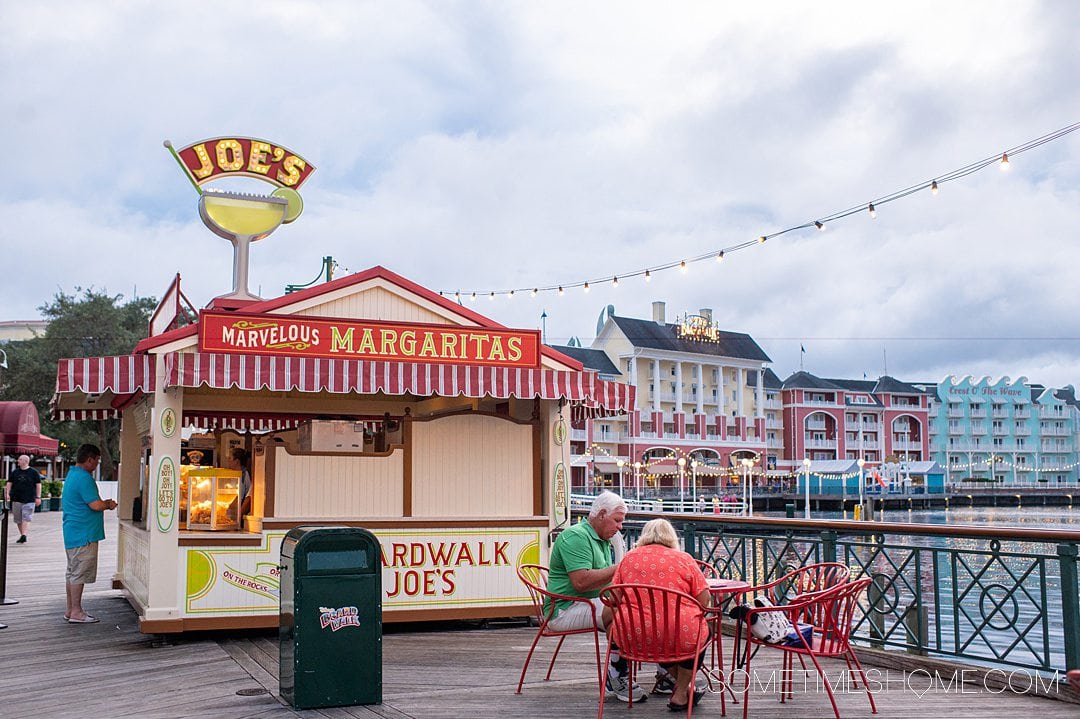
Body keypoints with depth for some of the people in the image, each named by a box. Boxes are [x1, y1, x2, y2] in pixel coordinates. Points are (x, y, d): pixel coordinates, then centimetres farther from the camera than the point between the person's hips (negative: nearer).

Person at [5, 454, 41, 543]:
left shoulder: (34, 472, 1)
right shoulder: (15, 472, 11)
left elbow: (38, 485, 2)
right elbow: (9, 483, 13)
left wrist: (38, 497, -3)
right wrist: (7, 493, -2)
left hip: (29, 500, -4)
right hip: (16, 499, 4)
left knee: (26, 519, -13)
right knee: (18, 519, 8)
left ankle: (24, 535, -20)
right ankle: (22, 535, 19)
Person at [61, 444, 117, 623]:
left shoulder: (72, 475, 16)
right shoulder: (84, 478, -18)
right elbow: (96, 505, -22)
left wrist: (104, 503, 17)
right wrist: (109, 504, -3)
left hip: (73, 533, 11)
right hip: (83, 533, -11)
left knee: (73, 572, 15)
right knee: (79, 573, -5)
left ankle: (70, 610, 21)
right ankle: (76, 612, -1)